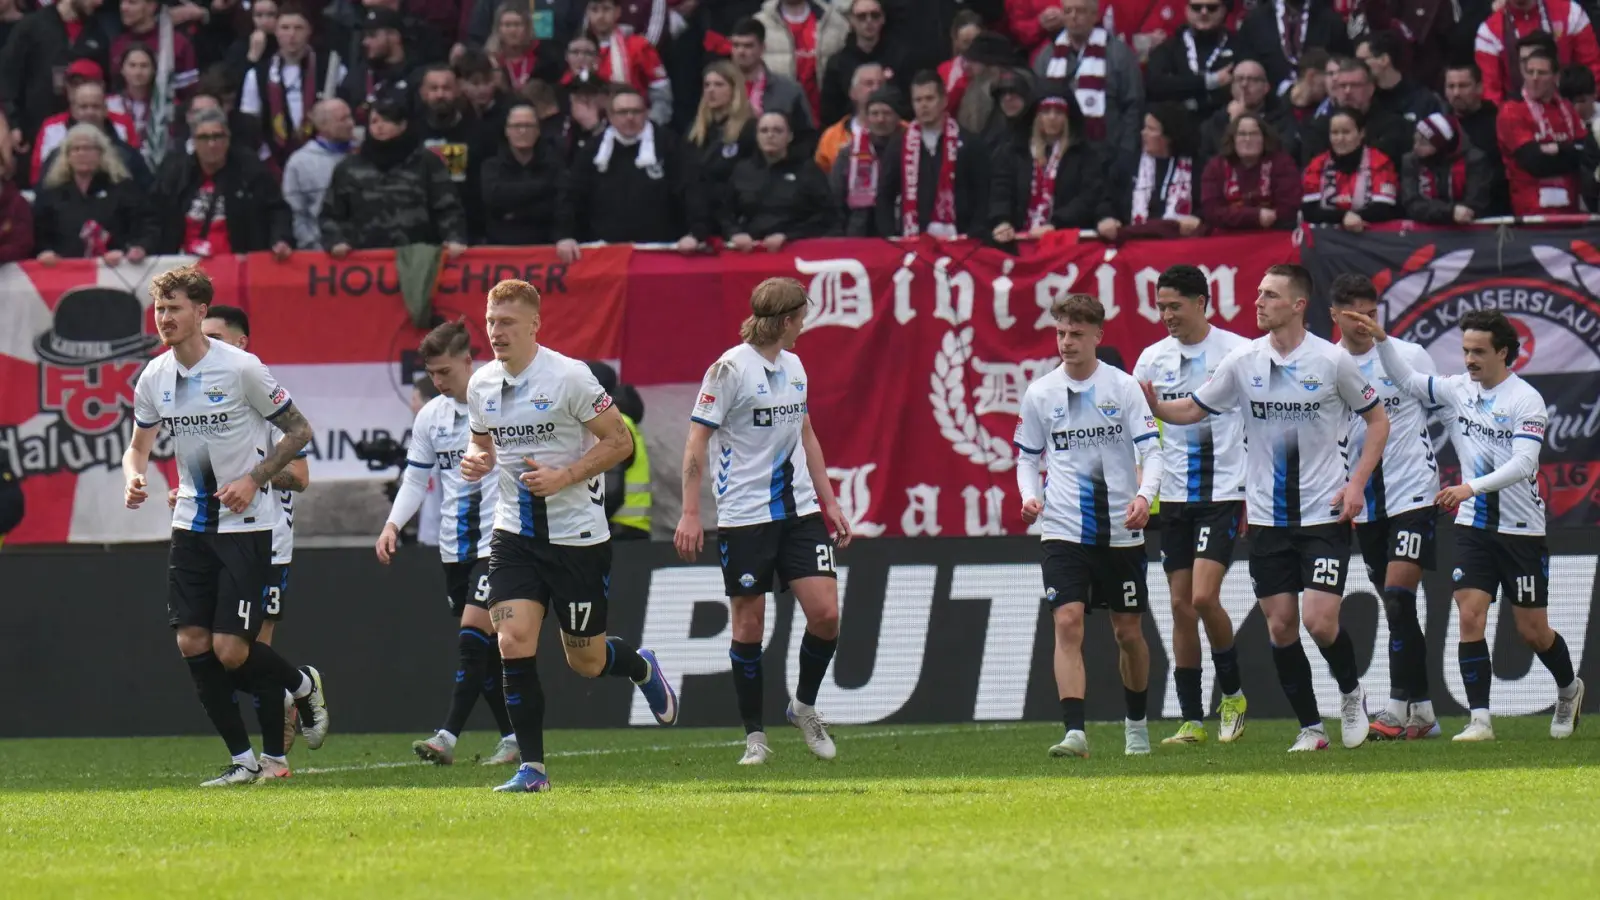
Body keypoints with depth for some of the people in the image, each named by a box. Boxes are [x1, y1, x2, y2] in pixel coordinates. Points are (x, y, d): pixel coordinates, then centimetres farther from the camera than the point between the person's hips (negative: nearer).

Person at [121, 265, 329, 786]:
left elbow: (298, 431, -4)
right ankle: (244, 760, 7)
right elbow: (138, 446, 15)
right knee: (192, 642, -3)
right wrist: (133, 479, -8)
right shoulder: (155, 377, 3)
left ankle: (303, 685, 21)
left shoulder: (241, 368, -12)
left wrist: (254, 479, -15)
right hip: (192, 523, 6)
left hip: (244, 523, -6)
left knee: (231, 650, -11)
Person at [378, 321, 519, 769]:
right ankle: (513, 738, 16)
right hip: (455, 546, 6)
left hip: (498, 543, -6)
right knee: (484, 646, 8)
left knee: (474, 631, -16)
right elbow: (416, 479, 15)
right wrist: (393, 525, 0)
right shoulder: (430, 416, 9)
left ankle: (448, 738, -21)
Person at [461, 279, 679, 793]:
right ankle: (531, 767, -6)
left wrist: (564, 476, -21)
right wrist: (475, 461, -3)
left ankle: (643, 669, 42)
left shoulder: (568, 377, -14)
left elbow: (619, 441, -10)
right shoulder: (481, 385, 3)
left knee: (585, 662, 6)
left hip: (577, 537, -4)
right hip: (514, 534, 4)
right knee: (513, 644, -13)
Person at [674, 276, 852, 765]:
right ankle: (755, 737, 10)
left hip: (798, 509, 6)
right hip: (744, 517, -6)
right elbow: (697, 440, -9)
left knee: (825, 613, -6)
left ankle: (804, 706, 17)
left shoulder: (793, 366, 12)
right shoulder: (730, 368, -9)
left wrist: (830, 502, 20)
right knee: (748, 626, 0)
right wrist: (690, 513, -14)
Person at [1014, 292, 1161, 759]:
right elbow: (1028, 456, 14)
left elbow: (1151, 450, -4)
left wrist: (1145, 496, -23)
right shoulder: (1040, 394, 3)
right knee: (1068, 623, -15)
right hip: (1064, 529, 0)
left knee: (1129, 631, 9)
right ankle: (1074, 733, -21)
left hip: (1120, 529, 0)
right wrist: (1029, 496, -6)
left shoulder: (1123, 387, -2)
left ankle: (1137, 723, 30)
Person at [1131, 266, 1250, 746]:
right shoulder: (1153, 359, 6)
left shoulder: (1238, 352, -4)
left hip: (1223, 494, -4)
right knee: (1181, 605, 3)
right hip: (1174, 496, 4)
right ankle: (1192, 720, 8)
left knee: (1203, 596, -16)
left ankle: (1232, 694, 6)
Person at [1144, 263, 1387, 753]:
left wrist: (1357, 483, -5)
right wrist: (1152, 402, -12)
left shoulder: (1332, 360, -7)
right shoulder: (1243, 362, 1)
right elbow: (1190, 410, 9)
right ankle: (1310, 727, 14)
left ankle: (1351, 695, 16)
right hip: (1267, 515, 3)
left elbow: (1377, 419, 5)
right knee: (1280, 627, 2)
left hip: (1324, 514, -3)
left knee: (1320, 621, -12)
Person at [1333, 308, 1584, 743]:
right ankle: (1479, 719, -8)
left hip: (1520, 528, -4)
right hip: (1473, 526, 4)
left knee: (1533, 631, 4)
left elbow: (1523, 464, -24)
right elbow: (1408, 380, 13)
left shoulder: (1526, 400, -14)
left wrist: (1472, 487, -35)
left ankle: (1569, 689, 32)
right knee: (1470, 616, -10)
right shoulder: (1460, 389, 3)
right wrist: (1380, 339, 0)